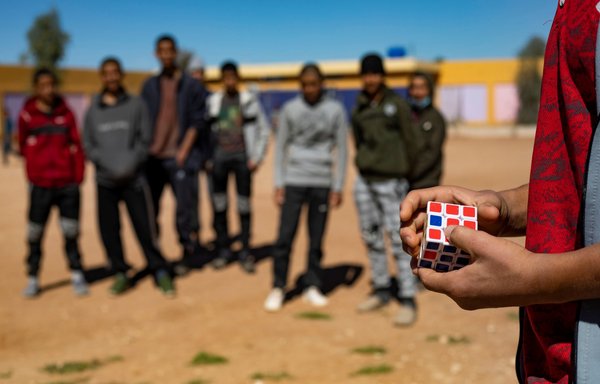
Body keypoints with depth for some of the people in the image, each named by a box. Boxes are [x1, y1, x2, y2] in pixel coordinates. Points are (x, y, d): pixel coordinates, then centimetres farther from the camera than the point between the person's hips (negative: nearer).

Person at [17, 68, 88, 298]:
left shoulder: (66, 113, 4)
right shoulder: (26, 115, -1)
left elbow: (76, 146, 5)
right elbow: (23, 147, 11)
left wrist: (77, 177, 1)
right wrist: (35, 170, 12)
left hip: (68, 184, 1)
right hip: (40, 185, -1)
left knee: (71, 232, 5)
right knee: (35, 233, 1)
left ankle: (77, 275, 18)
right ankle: (32, 279, 13)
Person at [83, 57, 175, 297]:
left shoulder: (136, 105, 5)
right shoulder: (93, 110, 8)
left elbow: (145, 139, 2)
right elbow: (88, 144, 5)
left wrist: (131, 163, -12)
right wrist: (108, 164, -10)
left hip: (134, 178, -2)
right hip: (105, 180, 2)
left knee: (145, 227, -4)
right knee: (109, 229, 4)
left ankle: (160, 271, 8)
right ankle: (120, 274, 17)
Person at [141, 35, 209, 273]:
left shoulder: (191, 86, 4)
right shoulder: (150, 86, 14)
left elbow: (198, 122, -1)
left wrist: (184, 150, -10)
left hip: (179, 157, -3)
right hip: (153, 157, 4)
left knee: (184, 208, -5)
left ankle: (189, 252, 9)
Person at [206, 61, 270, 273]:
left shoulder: (250, 100, 2)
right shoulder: (213, 101, 8)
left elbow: (264, 130, 4)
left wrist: (257, 157, -2)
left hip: (242, 157, -2)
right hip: (219, 157, 2)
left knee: (244, 205, -1)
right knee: (219, 205, 2)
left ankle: (245, 253, 6)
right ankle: (223, 250, 12)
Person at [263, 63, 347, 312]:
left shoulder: (335, 110, 3)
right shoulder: (290, 109, 4)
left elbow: (341, 150, 4)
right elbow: (281, 147, 6)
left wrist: (338, 187, -1)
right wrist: (279, 184, 0)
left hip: (322, 184, 0)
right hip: (294, 182, 0)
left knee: (316, 240, 4)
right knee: (285, 237, -4)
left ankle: (312, 287, 16)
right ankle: (278, 288, 7)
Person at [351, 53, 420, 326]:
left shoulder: (397, 105, -6)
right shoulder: (359, 109, 9)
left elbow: (410, 142, -3)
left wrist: (403, 173, 4)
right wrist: (367, 166, 9)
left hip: (390, 182, -6)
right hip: (364, 181, 6)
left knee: (399, 240, -7)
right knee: (371, 238, 11)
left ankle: (408, 300, -2)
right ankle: (381, 290, 25)